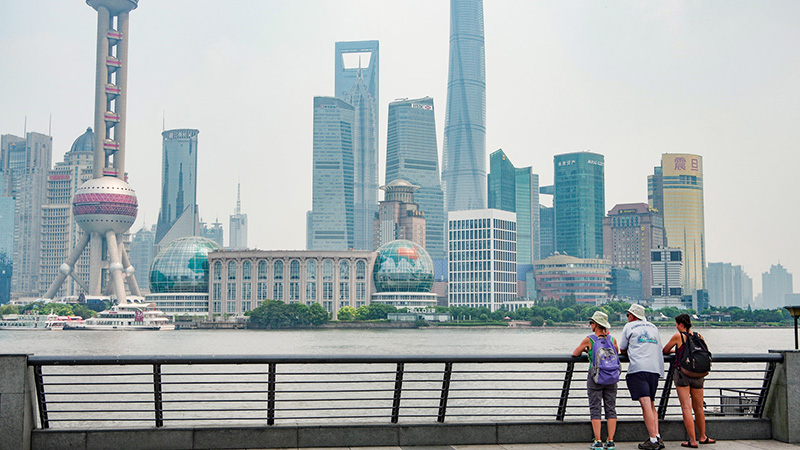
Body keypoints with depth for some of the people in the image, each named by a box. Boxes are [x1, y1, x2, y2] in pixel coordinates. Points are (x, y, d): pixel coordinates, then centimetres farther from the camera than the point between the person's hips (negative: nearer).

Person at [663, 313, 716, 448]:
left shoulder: (678, 336, -4)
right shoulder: (699, 336, 8)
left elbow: (665, 351, 8)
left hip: (682, 373, -5)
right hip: (698, 375, 5)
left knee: (686, 408, -5)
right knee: (698, 408, 17)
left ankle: (692, 441, -8)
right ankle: (702, 437, 29)